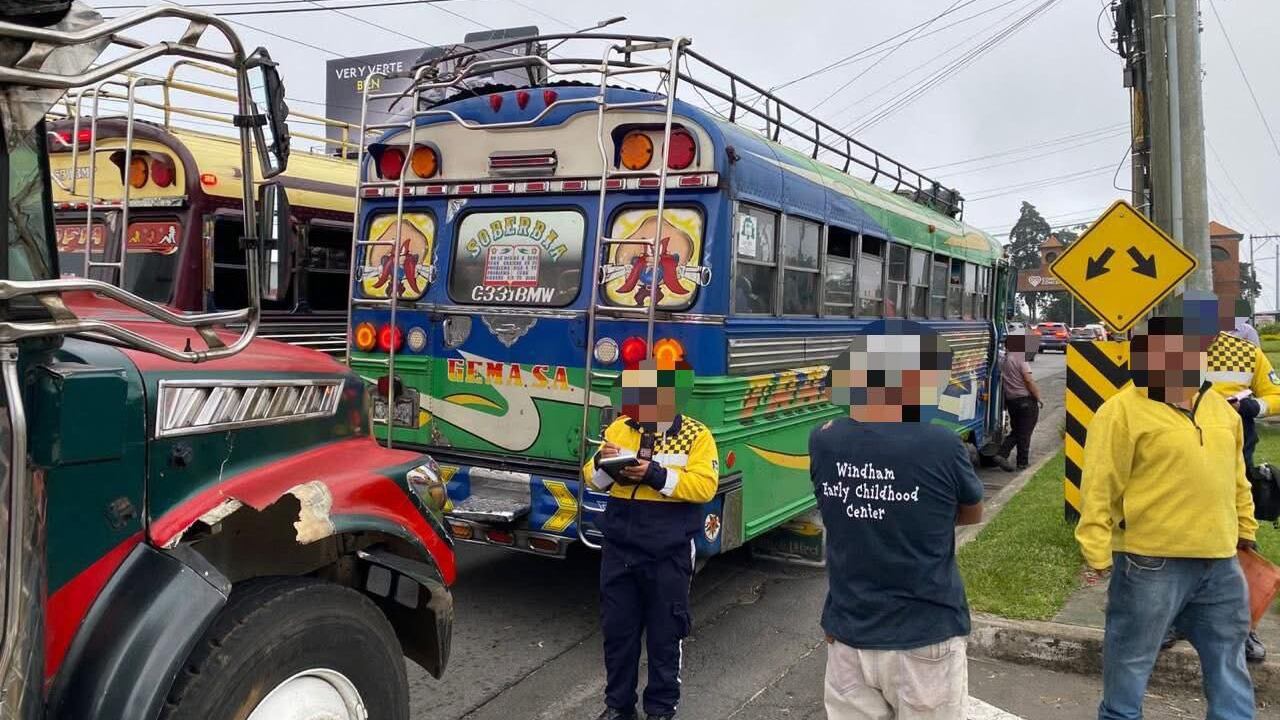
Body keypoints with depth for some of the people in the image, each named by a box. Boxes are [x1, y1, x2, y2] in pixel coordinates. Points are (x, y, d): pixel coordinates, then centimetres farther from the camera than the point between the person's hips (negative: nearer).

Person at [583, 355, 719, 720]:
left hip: (668, 555, -3)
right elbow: (594, 479, 6)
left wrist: (657, 475, -25)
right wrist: (602, 465, -17)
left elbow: (704, 485, -15)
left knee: (664, 636, 9)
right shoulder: (619, 428, 6)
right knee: (617, 630, 13)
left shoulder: (696, 435, -4)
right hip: (619, 550, 4)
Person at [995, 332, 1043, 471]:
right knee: (1025, 433, 3)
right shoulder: (1020, 358, -13)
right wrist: (1038, 397, -10)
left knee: (1016, 431, 17)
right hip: (1026, 400, -7)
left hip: (1010, 400, 7)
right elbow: (1028, 380, -17)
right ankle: (1023, 463, 8)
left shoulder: (1003, 360, 9)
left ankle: (1001, 454, 2)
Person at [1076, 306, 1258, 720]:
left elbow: (1236, 480, 21)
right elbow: (1099, 489, -14)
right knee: (1131, 664, 7)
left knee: (1229, 668, 18)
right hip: (1151, 564, -7)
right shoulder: (1122, 411, -12)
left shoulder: (1220, 409, 12)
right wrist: (1097, 552, -17)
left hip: (1220, 563, 7)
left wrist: (1245, 530, 21)